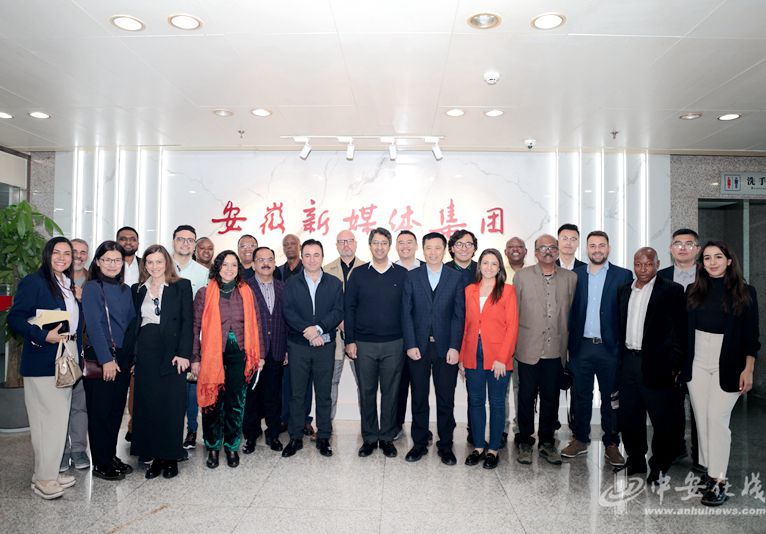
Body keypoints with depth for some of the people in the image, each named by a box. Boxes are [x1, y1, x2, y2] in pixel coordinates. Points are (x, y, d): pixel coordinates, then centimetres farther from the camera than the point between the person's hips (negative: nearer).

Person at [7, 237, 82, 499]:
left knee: (58, 419, 14)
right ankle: (44, 478, 8)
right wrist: (43, 336, -25)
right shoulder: (33, 282, -10)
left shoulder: (70, 286, 14)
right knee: (51, 420, -5)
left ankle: (49, 472, 25)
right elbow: (14, 319, -16)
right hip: (42, 363, -8)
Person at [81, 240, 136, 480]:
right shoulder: (91, 288, -7)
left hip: (122, 357, 6)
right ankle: (100, 464, 13)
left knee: (117, 409, 12)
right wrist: (106, 359, -19)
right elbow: (94, 326, -14)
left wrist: (133, 357, 5)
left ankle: (111, 456, 24)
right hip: (100, 359, -6)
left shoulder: (125, 290, 11)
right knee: (100, 411, 3)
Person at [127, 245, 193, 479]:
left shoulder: (181, 286, 2)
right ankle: (155, 457, 16)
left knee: (172, 406, 1)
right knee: (148, 406, 5)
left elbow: (187, 321, -4)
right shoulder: (137, 289, 13)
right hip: (145, 353, 3)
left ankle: (171, 458, 13)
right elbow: (134, 323, 12)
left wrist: (183, 353, -12)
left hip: (171, 353, -3)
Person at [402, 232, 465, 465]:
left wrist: (454, 347, -8)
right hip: (418, 347, 1)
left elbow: (459, 315, -1)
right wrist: (410, 345, -7)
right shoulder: (412, 277, 4)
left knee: (446, 399, 7)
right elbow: (406, 313, 1)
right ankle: (419, 443, 22)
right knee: (419, 398, 9)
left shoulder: (456, 277, 3)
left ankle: (445, 445, 21)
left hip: (446, 348, 0)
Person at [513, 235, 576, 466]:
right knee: (526, 397, 7)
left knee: (551, 398, 10)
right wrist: (513, 344, 2)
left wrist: (567, 344, 7)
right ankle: (525, 443, 21)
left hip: (556, 350, 2)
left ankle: (546, 442, 26)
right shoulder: (522, 276, 1)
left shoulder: (570, 278, 6)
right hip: (529, 349, -2)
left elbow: (572, 312, 9)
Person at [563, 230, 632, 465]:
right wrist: (568, 344, 0)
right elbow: (570, 311, 5)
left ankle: (611, 444, 22)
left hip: (610, 347, -2)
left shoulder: (623, 276, -1)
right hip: (581, 347, 2)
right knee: (582, 396, 12)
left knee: (610, 397, 9)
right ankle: (580, 440, 25)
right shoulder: (576, 275, 6)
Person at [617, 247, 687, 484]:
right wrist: (619, 359, 9)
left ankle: (659, 467, 22)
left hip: (656, 364, -5)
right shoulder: (624, 291, 11)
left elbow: (680, 331, -8)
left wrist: (675, 366, -12)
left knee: (661, 420, 6)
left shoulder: (671, 290, -6)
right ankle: (635, 462, 30)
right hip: (628, 363, 5)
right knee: (628, 417, 13)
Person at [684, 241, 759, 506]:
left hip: (727, 367, -3)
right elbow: (684, 330, 8)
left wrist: (748, 370, -7)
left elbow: (751, 336, -2)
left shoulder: (745, 292, -2)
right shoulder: (693, 292, 6)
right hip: (697, 365, 3)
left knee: (717, 419, -8)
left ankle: (719, 481, 1)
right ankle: (710, 472, 18)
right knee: (702, 420, 7)